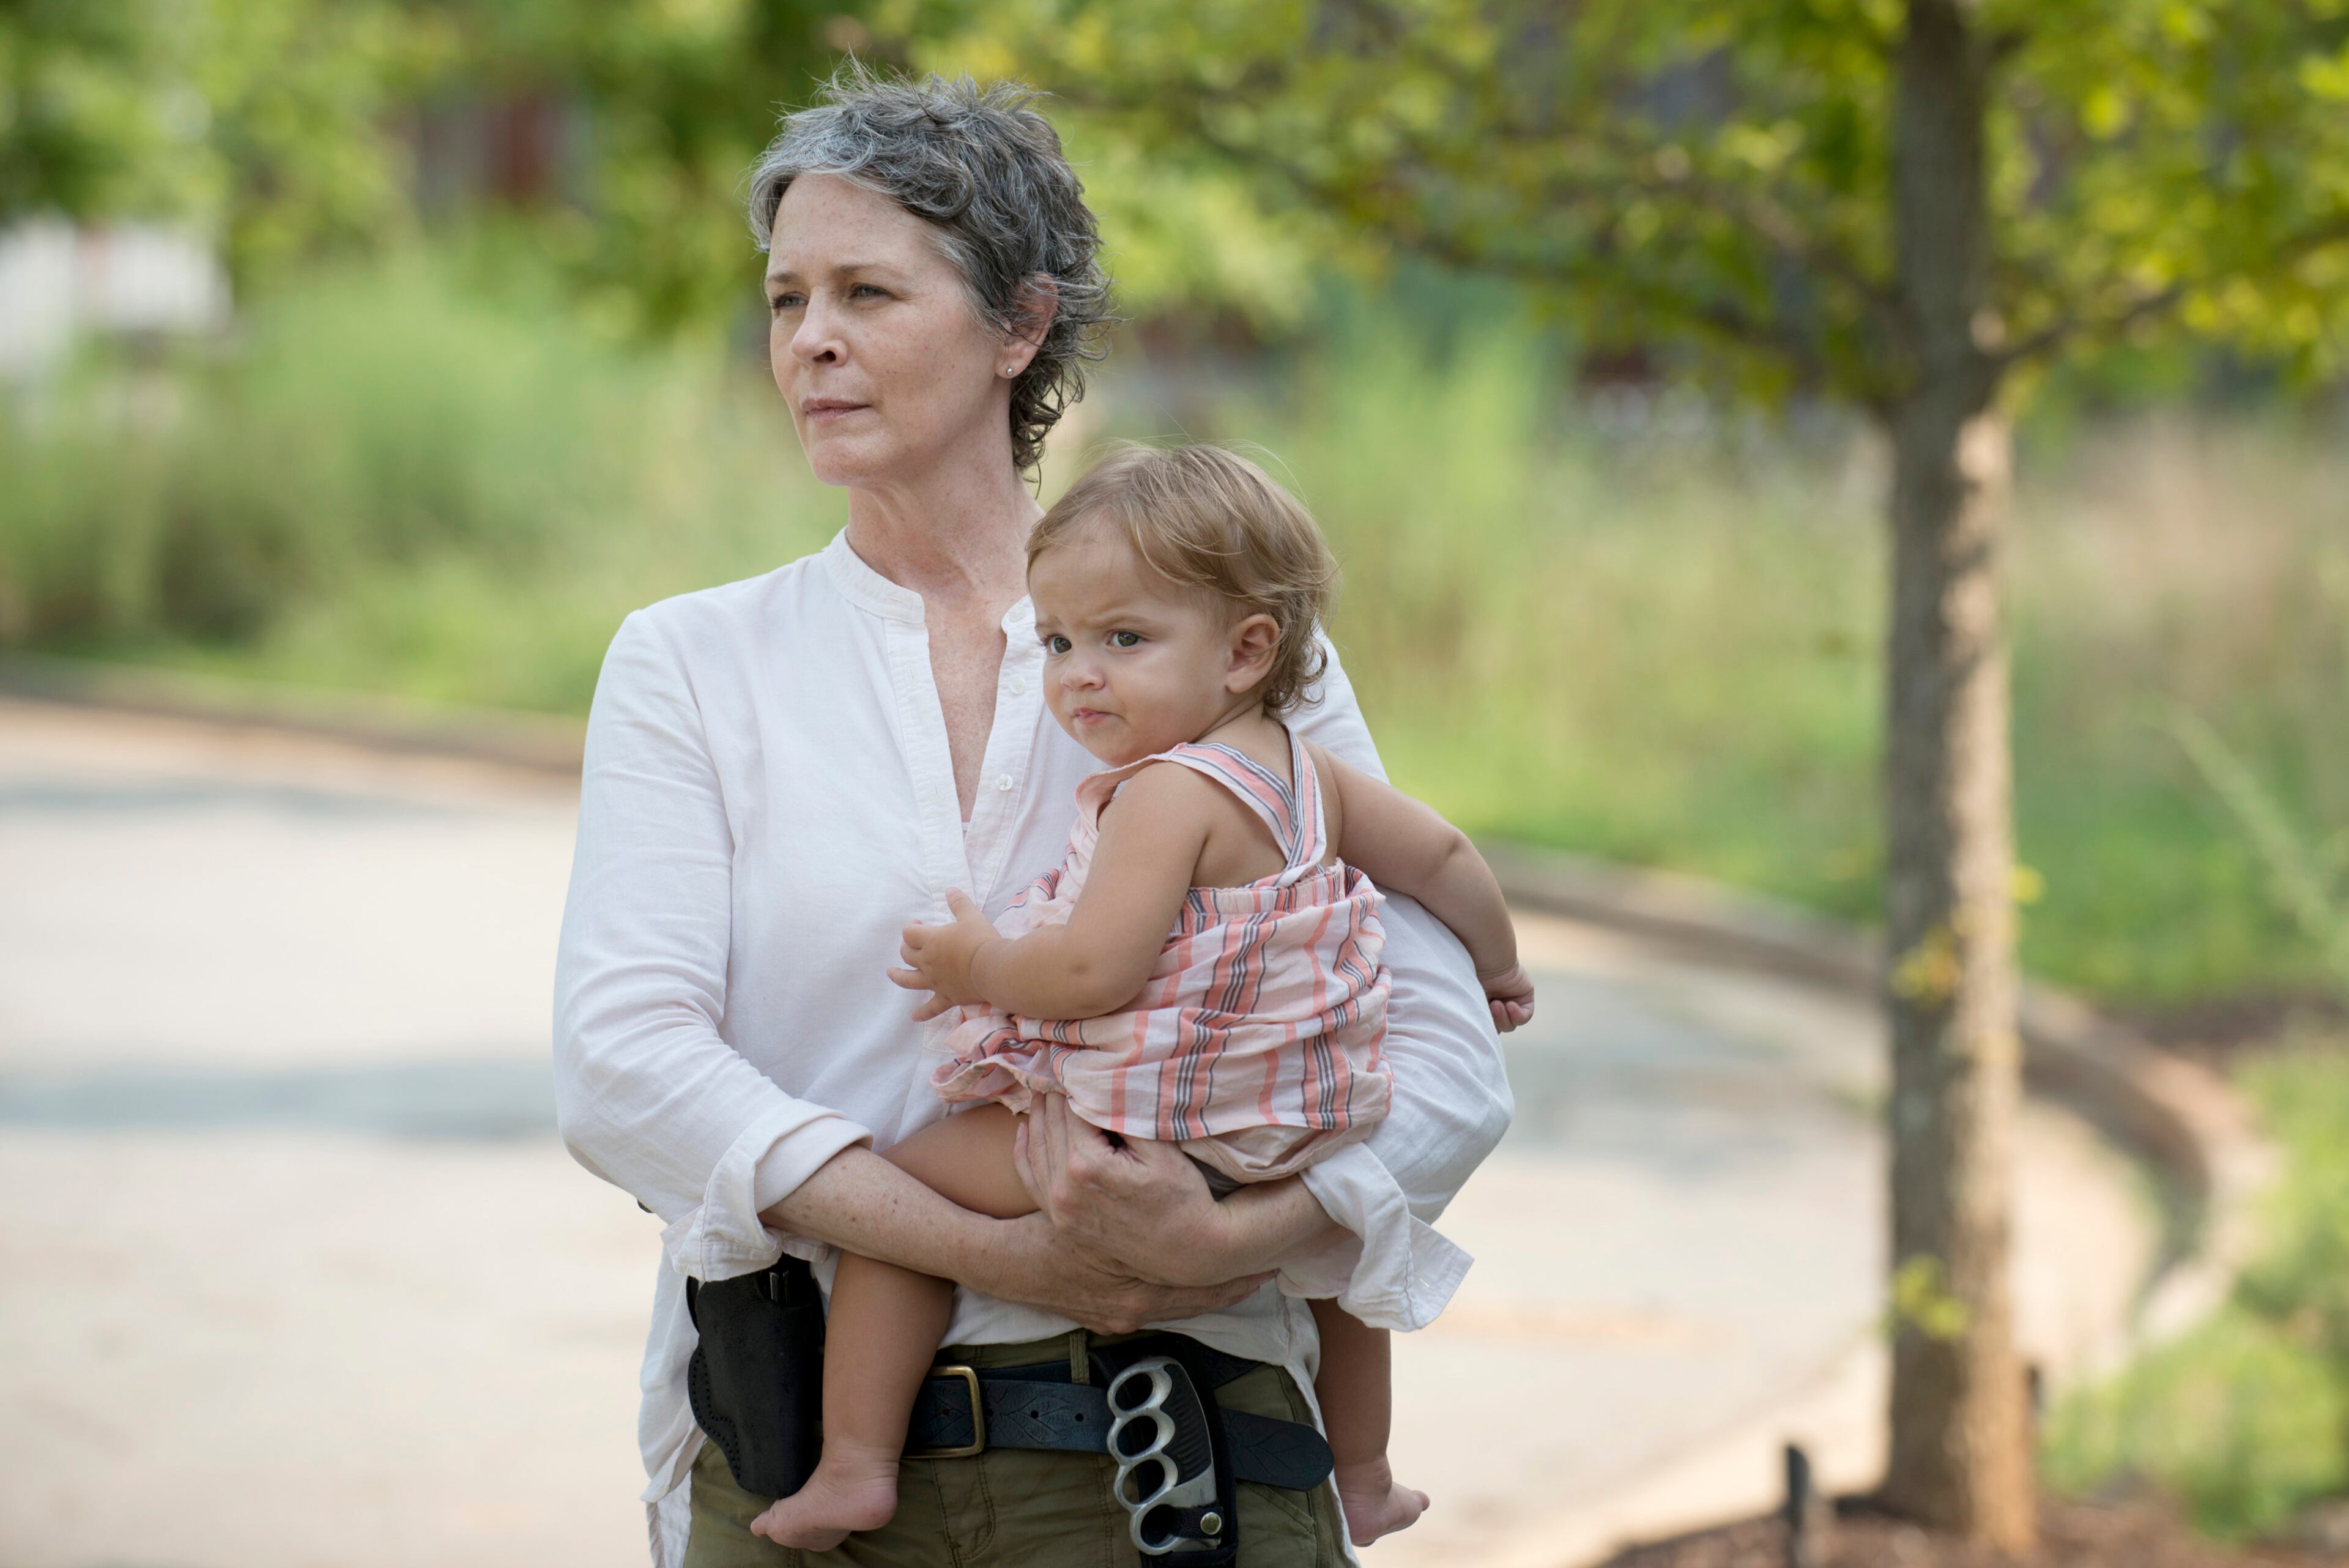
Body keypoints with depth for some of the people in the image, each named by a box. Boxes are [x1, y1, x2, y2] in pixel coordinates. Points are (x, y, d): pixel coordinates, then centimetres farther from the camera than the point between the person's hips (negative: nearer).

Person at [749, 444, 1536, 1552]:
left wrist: (982, 964, -10)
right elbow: (1446, 857, 16)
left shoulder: (1167, 794, -21)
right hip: (1289, 1147, 9)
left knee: (899, 1188, -1)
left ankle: (854, 1464, -4)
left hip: (1138, 1147, -9)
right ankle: (1362, 1480, 53)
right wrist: (1496, 970, 34)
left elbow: (1096, 973, -28)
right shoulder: (1307, 773, 4)